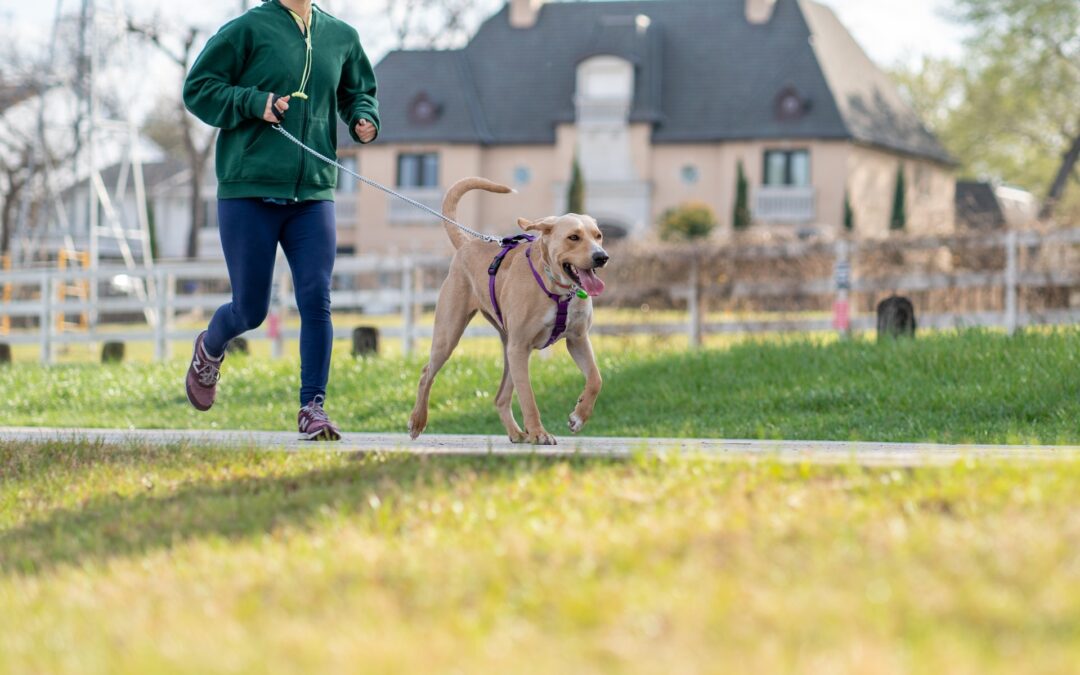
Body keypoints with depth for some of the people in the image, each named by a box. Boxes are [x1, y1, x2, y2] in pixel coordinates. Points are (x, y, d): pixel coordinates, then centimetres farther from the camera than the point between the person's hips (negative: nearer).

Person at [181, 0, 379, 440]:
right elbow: (197, 88, -2)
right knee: (250, 309, 4)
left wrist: (364, 119, 5)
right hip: (248, 193, -3)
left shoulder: (342, 37, 11)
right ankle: (209, 351, 37)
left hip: (313, 194, 3)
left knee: (316, 300, -9)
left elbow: (359, 92, 27)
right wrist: (254, 102, -16)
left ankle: (312, 407, -3)